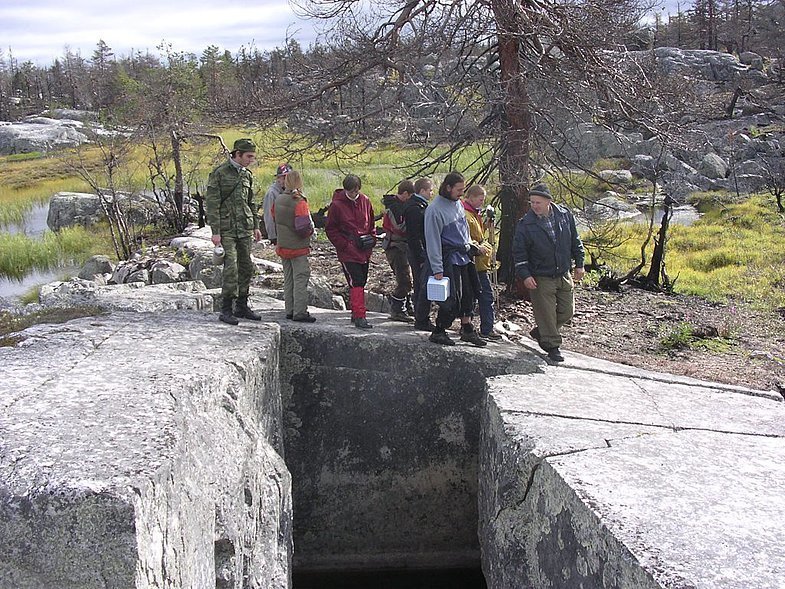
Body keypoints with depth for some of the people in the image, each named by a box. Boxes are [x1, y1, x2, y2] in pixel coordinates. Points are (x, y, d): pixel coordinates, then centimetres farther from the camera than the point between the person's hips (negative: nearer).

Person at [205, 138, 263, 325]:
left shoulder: (247, 175, 13)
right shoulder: (219, 173, -8)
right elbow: (211, 204, -10)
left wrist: (256, 226, 18)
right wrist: (215, 231, -15)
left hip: (245, 229, 7)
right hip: (226, 229, -7)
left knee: (246, 268, 8)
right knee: (231, 269, -11)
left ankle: (242, 306, 19)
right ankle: (226, 309, -4)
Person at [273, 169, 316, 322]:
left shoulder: (278, 200, 3)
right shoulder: (299, 202, -18)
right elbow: (303, 227, -23)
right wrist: (311, 230, -3)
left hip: (282, 245, 7)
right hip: (298, 247, -7)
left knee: (288, 279, 14)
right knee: (301, 278, -2)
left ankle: (289, 310, 18)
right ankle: (300, 312, -3)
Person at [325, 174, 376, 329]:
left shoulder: (365, 201, 6)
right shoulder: (337, 205, -8)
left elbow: (371, 223, 19)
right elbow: (330, 229, -4)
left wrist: (372, 239, 6)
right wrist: (344, 245, -11)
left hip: (364, 252, 6)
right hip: (348, 252, -5)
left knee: (360, 282, 12)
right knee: (356, 283, -13)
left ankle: (355, 313, 25)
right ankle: (359, 316, -13)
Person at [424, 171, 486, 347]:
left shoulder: (458, 204, 9)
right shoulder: (435, 209, -16)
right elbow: (432, 241, -16)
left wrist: (469, 244, 14)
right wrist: (437, 269, -18)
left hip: (463, 256, 8)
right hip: (448, 259, -8)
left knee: (468, 294, 12)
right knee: (452, 299, -7)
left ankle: (467, 329, 25)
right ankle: (438, 332, 7)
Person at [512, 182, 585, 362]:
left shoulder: (565, 216, -2)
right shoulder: (525, 224, -12)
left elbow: (575, 241, 10)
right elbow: (519, 252, -8)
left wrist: (579, 264, 8)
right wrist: (525, 275, -16)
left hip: (564, 275, 4)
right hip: (540, 278, -4)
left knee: (567, 311, 11)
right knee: (546, 312, -1)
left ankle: (540, 332, 32)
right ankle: (552, 346, 15)